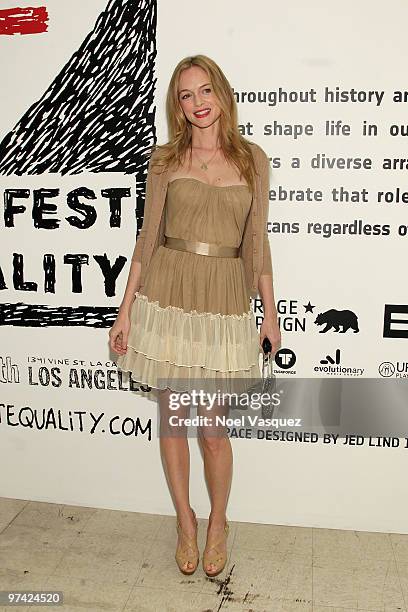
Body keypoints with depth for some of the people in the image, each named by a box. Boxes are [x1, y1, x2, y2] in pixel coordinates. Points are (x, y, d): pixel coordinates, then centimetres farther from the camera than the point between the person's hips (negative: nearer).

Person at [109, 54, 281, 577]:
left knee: (212, 428, 4)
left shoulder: (252, 159, 5)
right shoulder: (164, 160, 5)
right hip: (166, 294, 1)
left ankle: (218, 524, 31)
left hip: (223, 302, 0)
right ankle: (185, 521, 32)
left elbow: (257, 240, 7)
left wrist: (270, 313, 6)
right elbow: (148, 235, 5)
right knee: (172, 420, 10)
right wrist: (125, 311, 2)